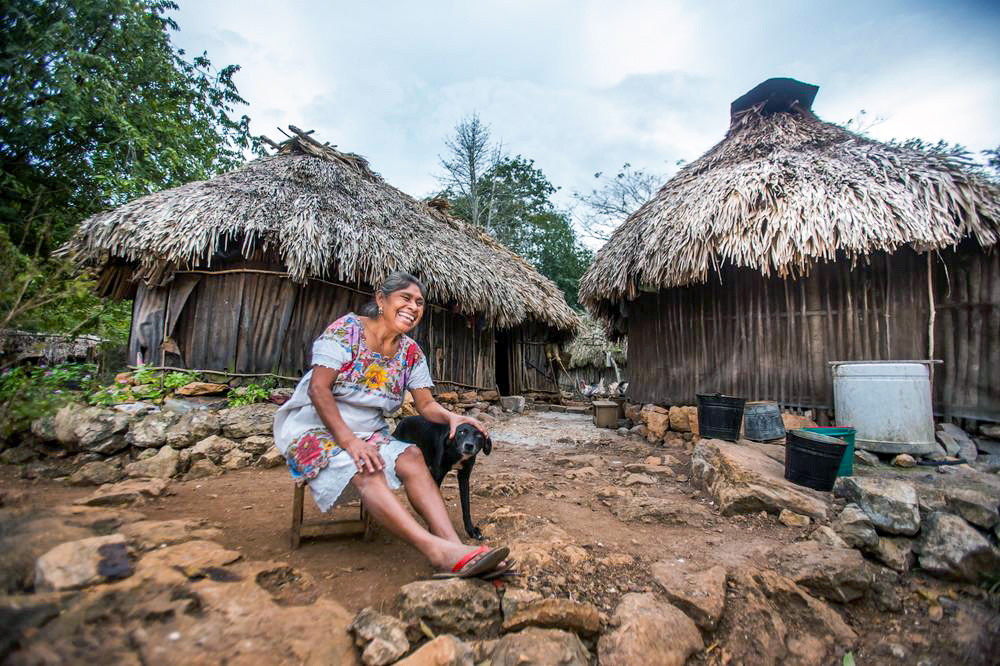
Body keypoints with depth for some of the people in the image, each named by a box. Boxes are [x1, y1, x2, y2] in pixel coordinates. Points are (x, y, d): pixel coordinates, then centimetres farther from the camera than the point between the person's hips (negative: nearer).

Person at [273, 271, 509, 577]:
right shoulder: (346, 329, -14)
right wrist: (349, 440, -28)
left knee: (412, 457, -24)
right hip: (315, 429, -5)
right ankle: (436, 549, -45)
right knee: (368, 471, -34)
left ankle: (454, 546, -35)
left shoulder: (411, 352, 1)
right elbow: (318, 389, -19)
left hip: (369, 434, 5)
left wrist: (451, 417, -23)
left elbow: (426, 404, 0)